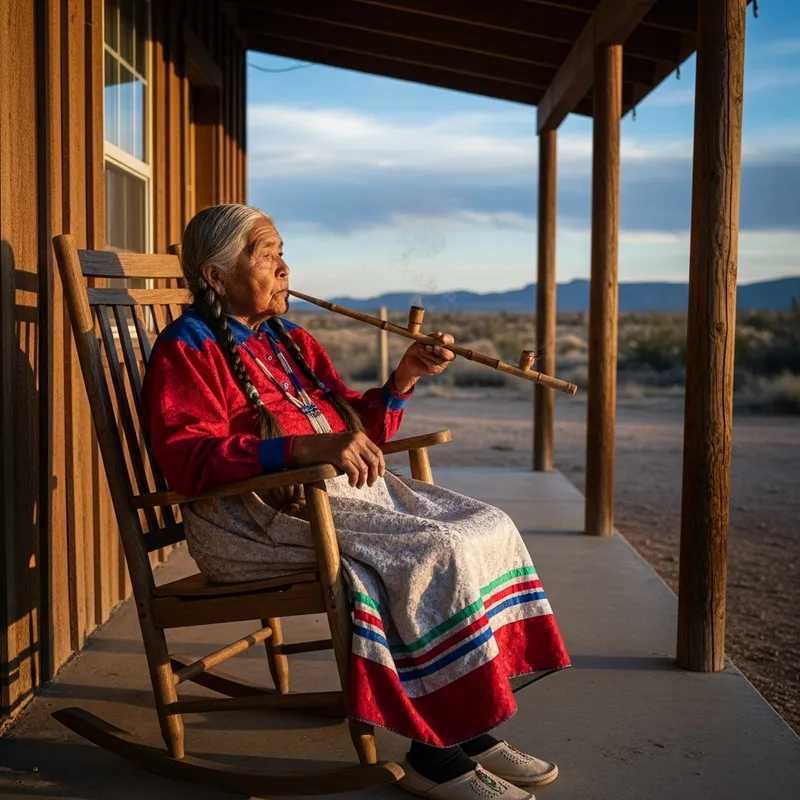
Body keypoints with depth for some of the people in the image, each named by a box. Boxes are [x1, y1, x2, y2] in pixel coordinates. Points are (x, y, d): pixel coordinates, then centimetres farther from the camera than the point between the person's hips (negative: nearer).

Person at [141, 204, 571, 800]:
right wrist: (305, 449, -31)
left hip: (341, 492, 9)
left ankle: (472, 734, -8)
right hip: (258, 516, -9)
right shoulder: (187, 351, -3)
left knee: (487, 526, -7)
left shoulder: (294, 342, 23)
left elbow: (357, 431, 23)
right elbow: (189, 459, -19)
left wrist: (404, 378, 5)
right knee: (436, 552, -26)